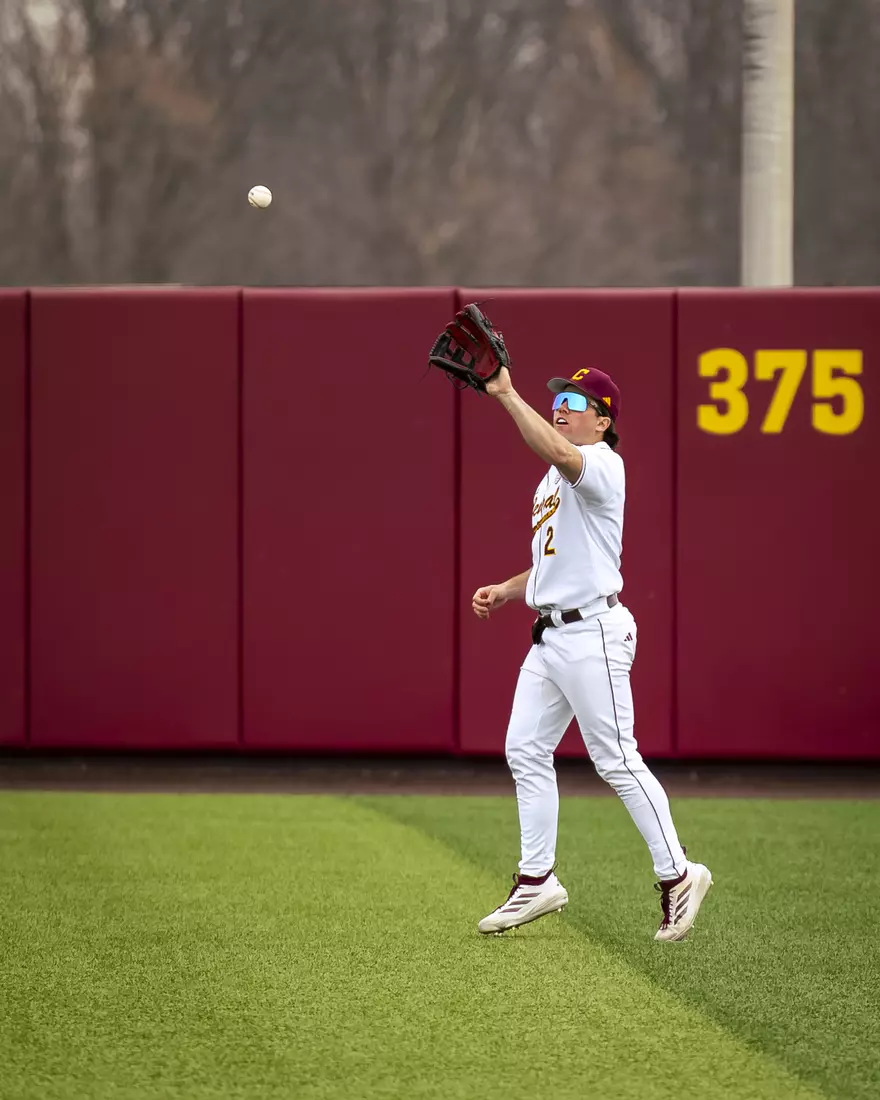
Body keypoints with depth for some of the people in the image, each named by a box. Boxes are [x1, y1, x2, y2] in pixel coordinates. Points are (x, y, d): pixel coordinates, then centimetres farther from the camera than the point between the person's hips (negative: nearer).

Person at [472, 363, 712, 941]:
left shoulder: (601, 463, -11)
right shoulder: (554, 480, 20)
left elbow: (558, 452, -35)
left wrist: (506, 393, -35)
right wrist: (505, 590, 14)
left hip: (592, 631, -10)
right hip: (550, 634, 10)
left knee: (617, 759, -9)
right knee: (525, 750, 8)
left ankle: (677, 875, -2)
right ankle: (538, 882, 15)